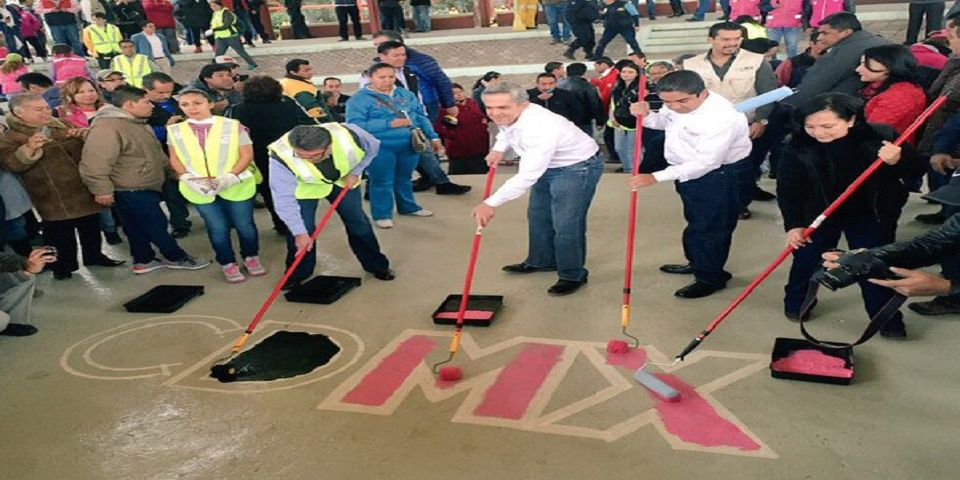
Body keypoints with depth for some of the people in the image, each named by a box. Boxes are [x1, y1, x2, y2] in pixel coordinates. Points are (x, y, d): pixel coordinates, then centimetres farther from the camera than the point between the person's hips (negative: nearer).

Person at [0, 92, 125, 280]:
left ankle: (94, 256, 34)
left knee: (91, 227, 17)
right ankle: (62, 264, 17)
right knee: (60, 233, 0)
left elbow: (83, 152, 20)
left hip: (85, 190, 6)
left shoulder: (60, 126, 11)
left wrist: (83, 137, -2)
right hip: (54, 198, -6)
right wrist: (30, 148, -40)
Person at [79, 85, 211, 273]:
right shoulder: (106, 127, -24)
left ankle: (144, 261, 31)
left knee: (139, 228, 19)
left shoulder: (136, 123, 12)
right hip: (130, 192, -10)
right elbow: (95, 162, -30)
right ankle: (177, 258, 16)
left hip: (144, 189, 10)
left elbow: (154, 154, 26)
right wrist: (103, 190, -27)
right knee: (157, 225, 3)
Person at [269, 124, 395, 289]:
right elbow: (285, 199, -33)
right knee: (302, 230, -9)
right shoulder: (282, 156, -41)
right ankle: (298, 273, 17)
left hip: (343, 179, 2)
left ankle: (377, 265, 26)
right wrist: (300, 232, -31)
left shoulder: (348, 134, -37)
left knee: (358, 223, 7)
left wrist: (354, 172, -17)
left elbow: (372, 148, -13)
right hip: (304, 187, -2)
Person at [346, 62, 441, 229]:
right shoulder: (359, 99, -10)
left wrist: (433, 136, 7)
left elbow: (421, 116, 15)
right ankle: (382, 214, 16)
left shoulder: (406, 94, 8)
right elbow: (355, 125, -21)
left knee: (404, 179, 20)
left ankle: (408, 207, 37)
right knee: (382, 182, 1)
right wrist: (389, 124, -24)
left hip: (409, 145, 5)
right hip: (380, 148, -5)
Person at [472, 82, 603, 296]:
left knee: (566, 224, -12)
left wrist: (491, 203, -42)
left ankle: (573, 276, 5)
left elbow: (527, 176, -42)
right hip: (547, 164, 10)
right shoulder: (507, 115, -12)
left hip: (577, 166, -9)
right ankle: (541, 261, 38)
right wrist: (498, 149, -3)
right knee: (538, 215, 19)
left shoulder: (540, 128, -39)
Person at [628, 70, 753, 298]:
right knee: (696, 222, 23)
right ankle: (698, 263, 43)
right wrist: (646, 115, -12)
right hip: (689, 171, 9)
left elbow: (707, 163, -35)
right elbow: (664, 122, 13)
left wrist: (656, 177, -37)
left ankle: (710, 278, 18)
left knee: (710, 228, 0)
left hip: (721, 175, -9)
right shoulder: (677, 101, -8)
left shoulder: (721, 117, -33)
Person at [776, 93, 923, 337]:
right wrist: (793, 224, -15)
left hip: (871, 215, 0)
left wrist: (897, 162, -32)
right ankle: (795, 305, 35)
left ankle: (888, 320, 20)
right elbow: (788, 188, -11)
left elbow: (917, 171, -10)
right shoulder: (798, 147, -21)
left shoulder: (882, 136, -21)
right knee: (807, 259, 11)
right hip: (818, 214, 1)